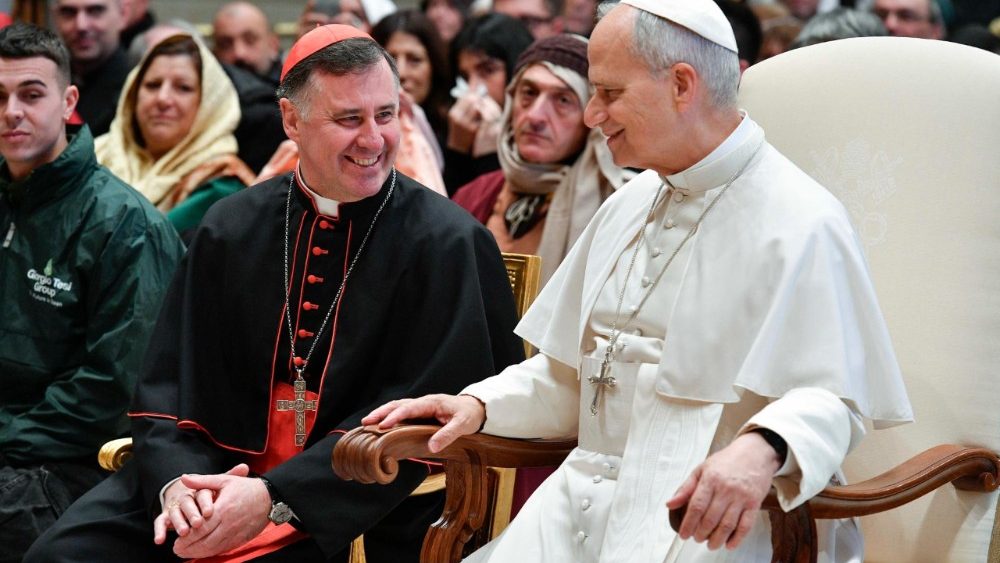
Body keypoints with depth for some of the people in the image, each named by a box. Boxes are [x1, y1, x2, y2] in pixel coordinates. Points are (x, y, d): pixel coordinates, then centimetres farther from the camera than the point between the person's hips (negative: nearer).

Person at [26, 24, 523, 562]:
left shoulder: (449, 244, -5)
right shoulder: (230, 228, 9)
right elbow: (168, 380, 8)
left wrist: (274, 498, -20)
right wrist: (175, 479, -14)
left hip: (363, 508, -4)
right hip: (216, 476, 4)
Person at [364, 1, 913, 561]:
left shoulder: (801, 224, -7)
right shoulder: (625, 208, 19)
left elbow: (830, 396, -14)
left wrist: (761, 448, -34)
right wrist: (480, 404, 7)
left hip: (712, 515, -7)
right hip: (586, 499, 7)